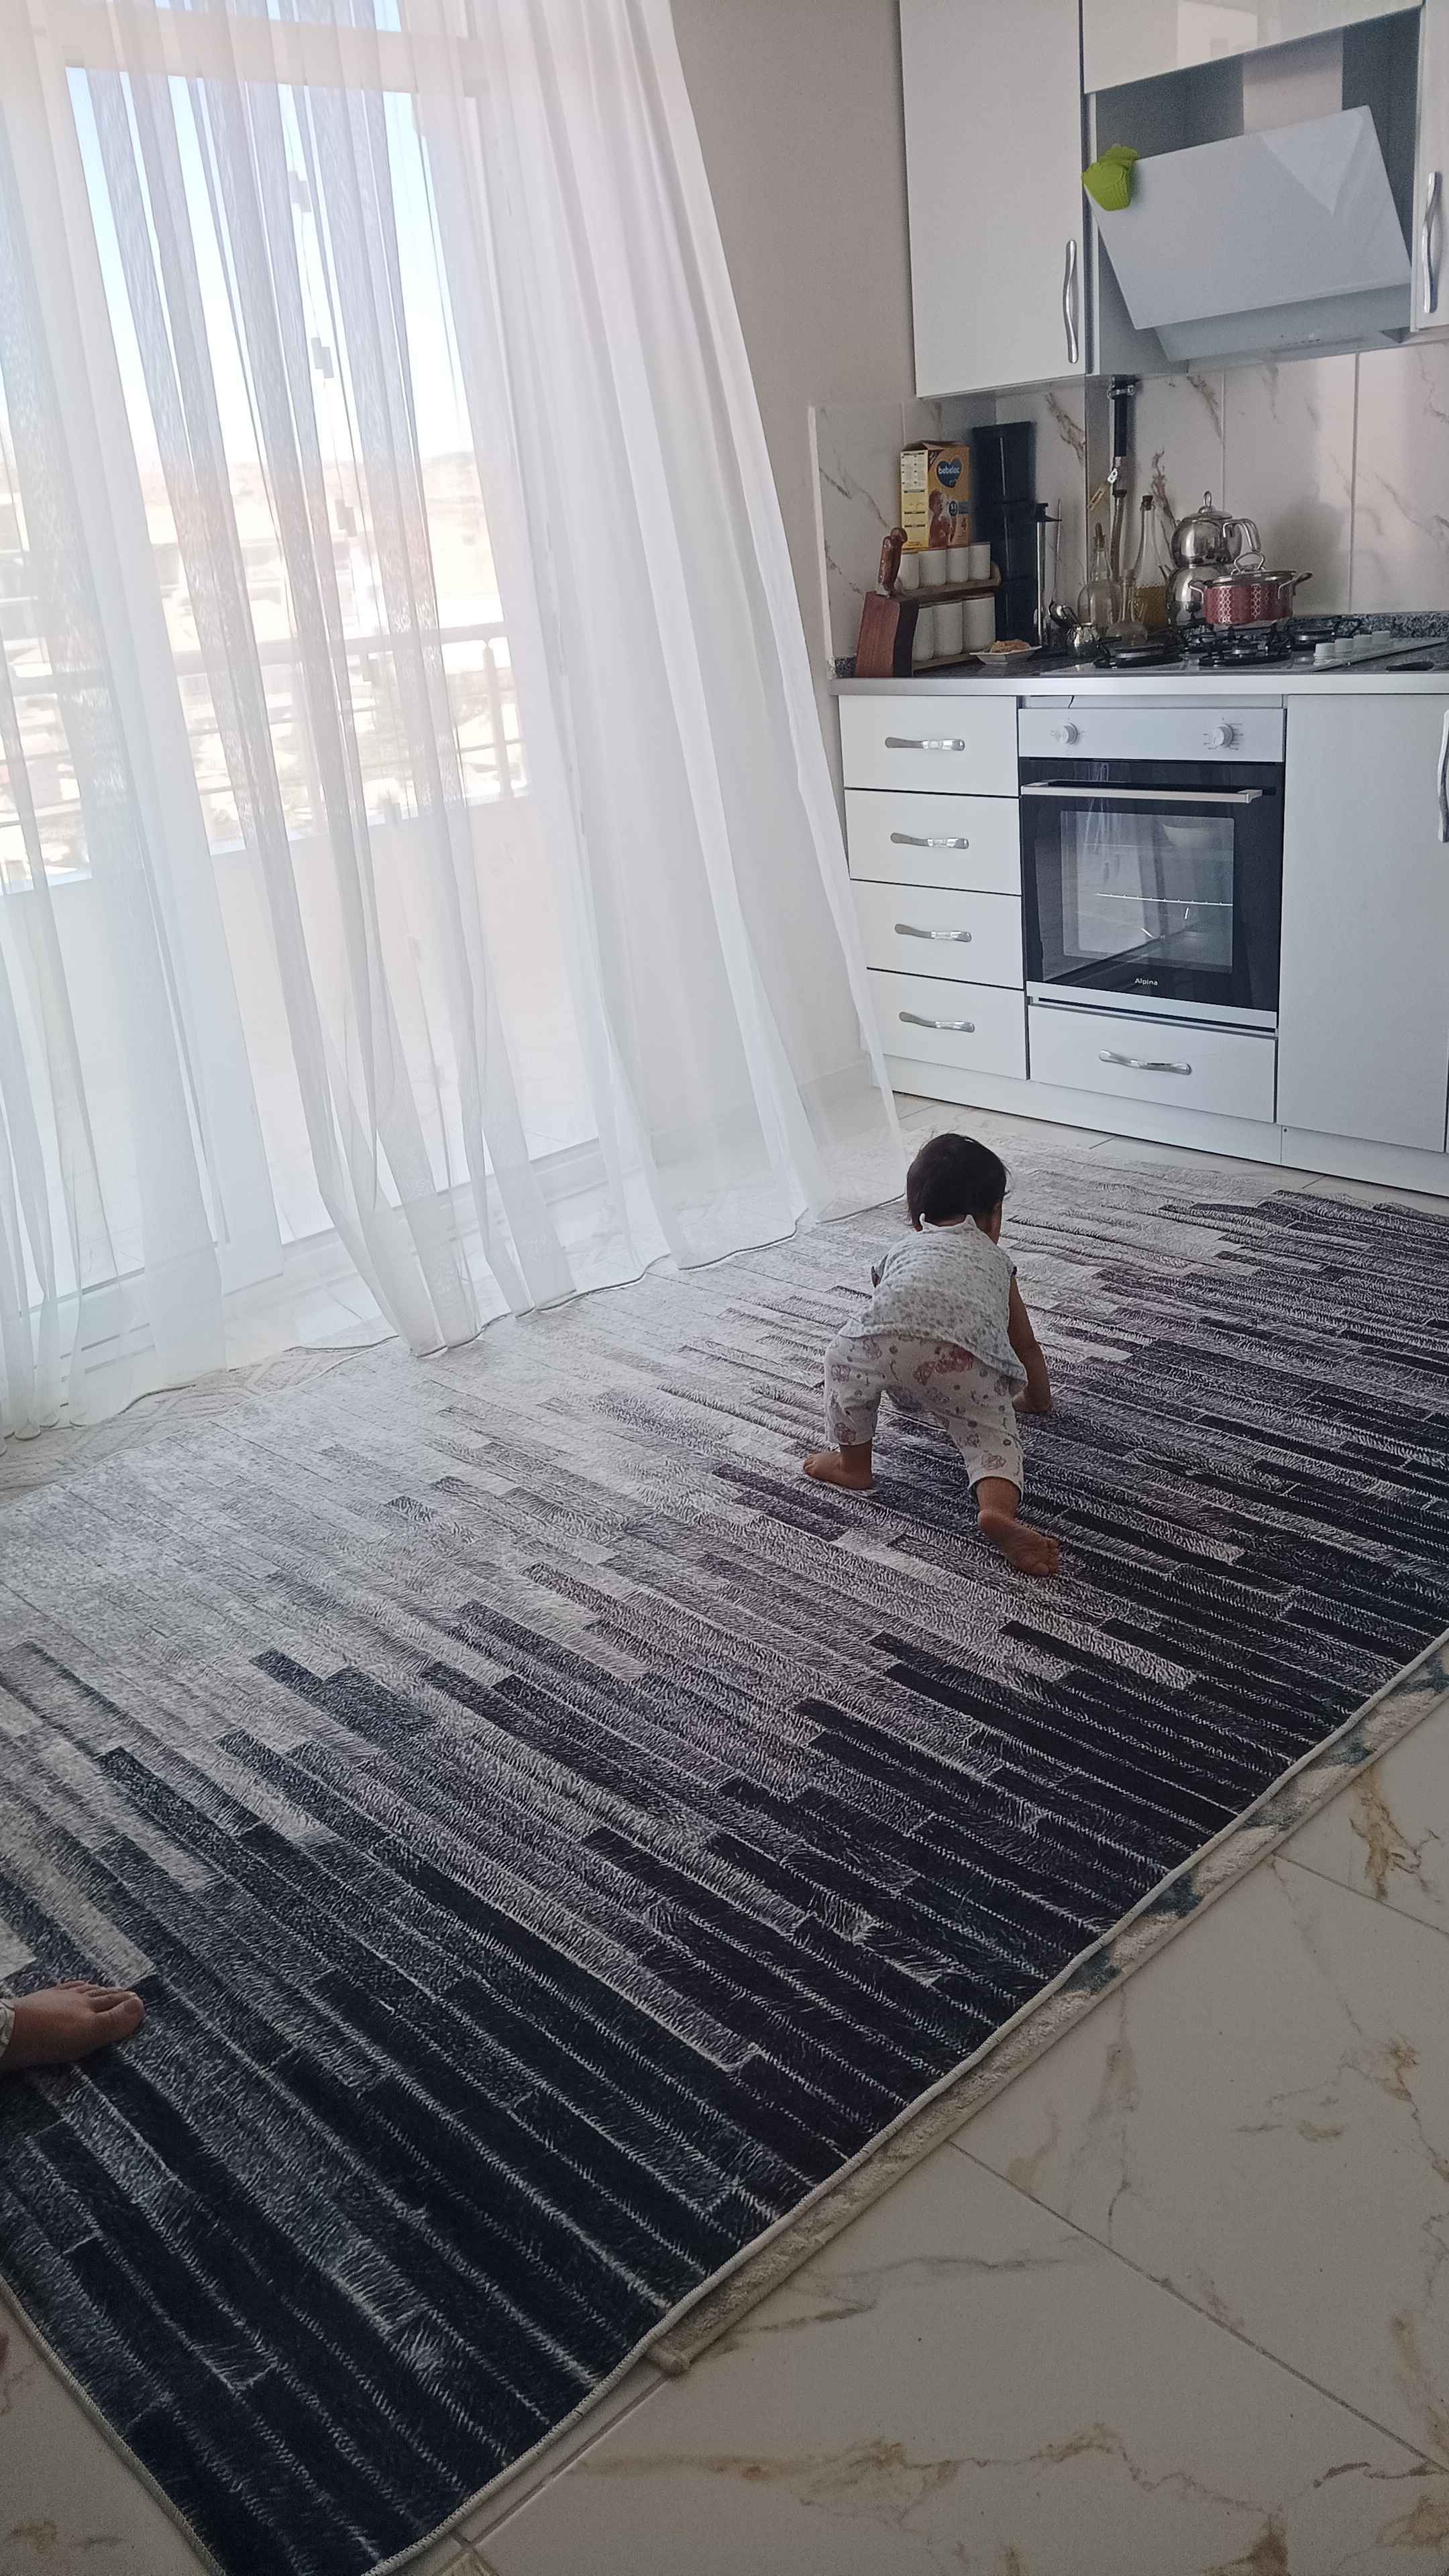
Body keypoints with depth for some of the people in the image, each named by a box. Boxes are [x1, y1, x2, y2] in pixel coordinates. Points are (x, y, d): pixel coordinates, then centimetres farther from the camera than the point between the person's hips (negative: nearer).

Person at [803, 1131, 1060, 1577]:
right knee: (992, 1435, 13)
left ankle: (854, 1466, 38)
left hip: (884, 1339, 1)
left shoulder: (900, 1252, 42)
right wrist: (1038, 1399, 68)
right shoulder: (995, 1259, 39)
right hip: (968, 1358, 0)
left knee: (845, 1356, 29)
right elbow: (1026, 1345, 48)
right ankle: (998, 1510, -15)